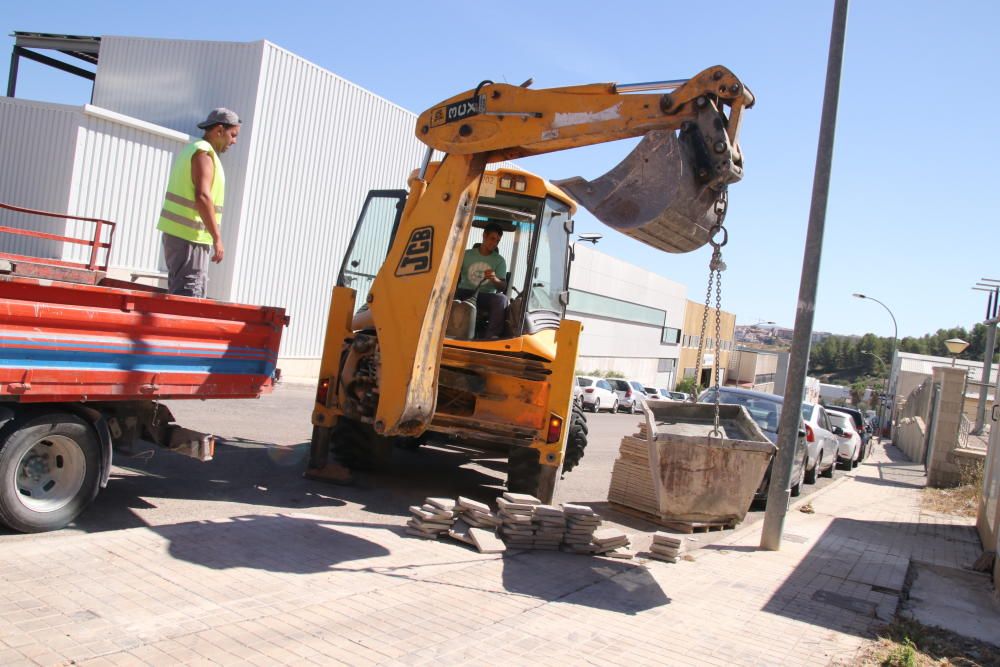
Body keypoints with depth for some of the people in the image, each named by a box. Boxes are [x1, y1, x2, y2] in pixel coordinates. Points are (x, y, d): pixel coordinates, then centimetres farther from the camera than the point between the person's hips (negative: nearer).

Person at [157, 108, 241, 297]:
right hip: (189, 237, -10)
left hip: (176, 232, 10)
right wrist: (217, 237, -22)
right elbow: (202, 197, -23)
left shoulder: (191, 150, 20)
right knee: (188, 295, -11)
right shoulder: (204, 153, -11)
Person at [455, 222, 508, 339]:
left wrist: (494, 279, -24)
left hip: (486, 297, 0)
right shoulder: (467, 254, 10)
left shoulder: (500, 260, 8)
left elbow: (503, 287, 0)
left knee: (501, 299, -33)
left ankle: (490, 336, -40)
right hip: (465, 294, 0)